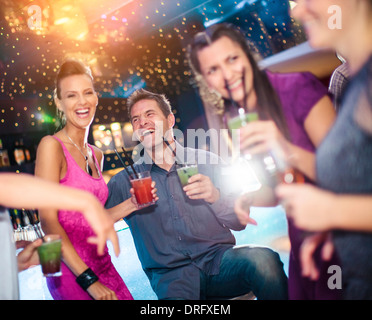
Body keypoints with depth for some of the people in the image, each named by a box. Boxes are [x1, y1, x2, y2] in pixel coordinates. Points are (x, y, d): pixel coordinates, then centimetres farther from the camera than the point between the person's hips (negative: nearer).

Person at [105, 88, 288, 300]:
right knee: (174, 294, -35)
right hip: (172, 273, -1)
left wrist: (216, 197, -15)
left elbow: (240, 222, 4)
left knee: (265, 259, -28)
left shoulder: (207, 162, 7)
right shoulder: (125, 181, 7)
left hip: (219, 260, 2)